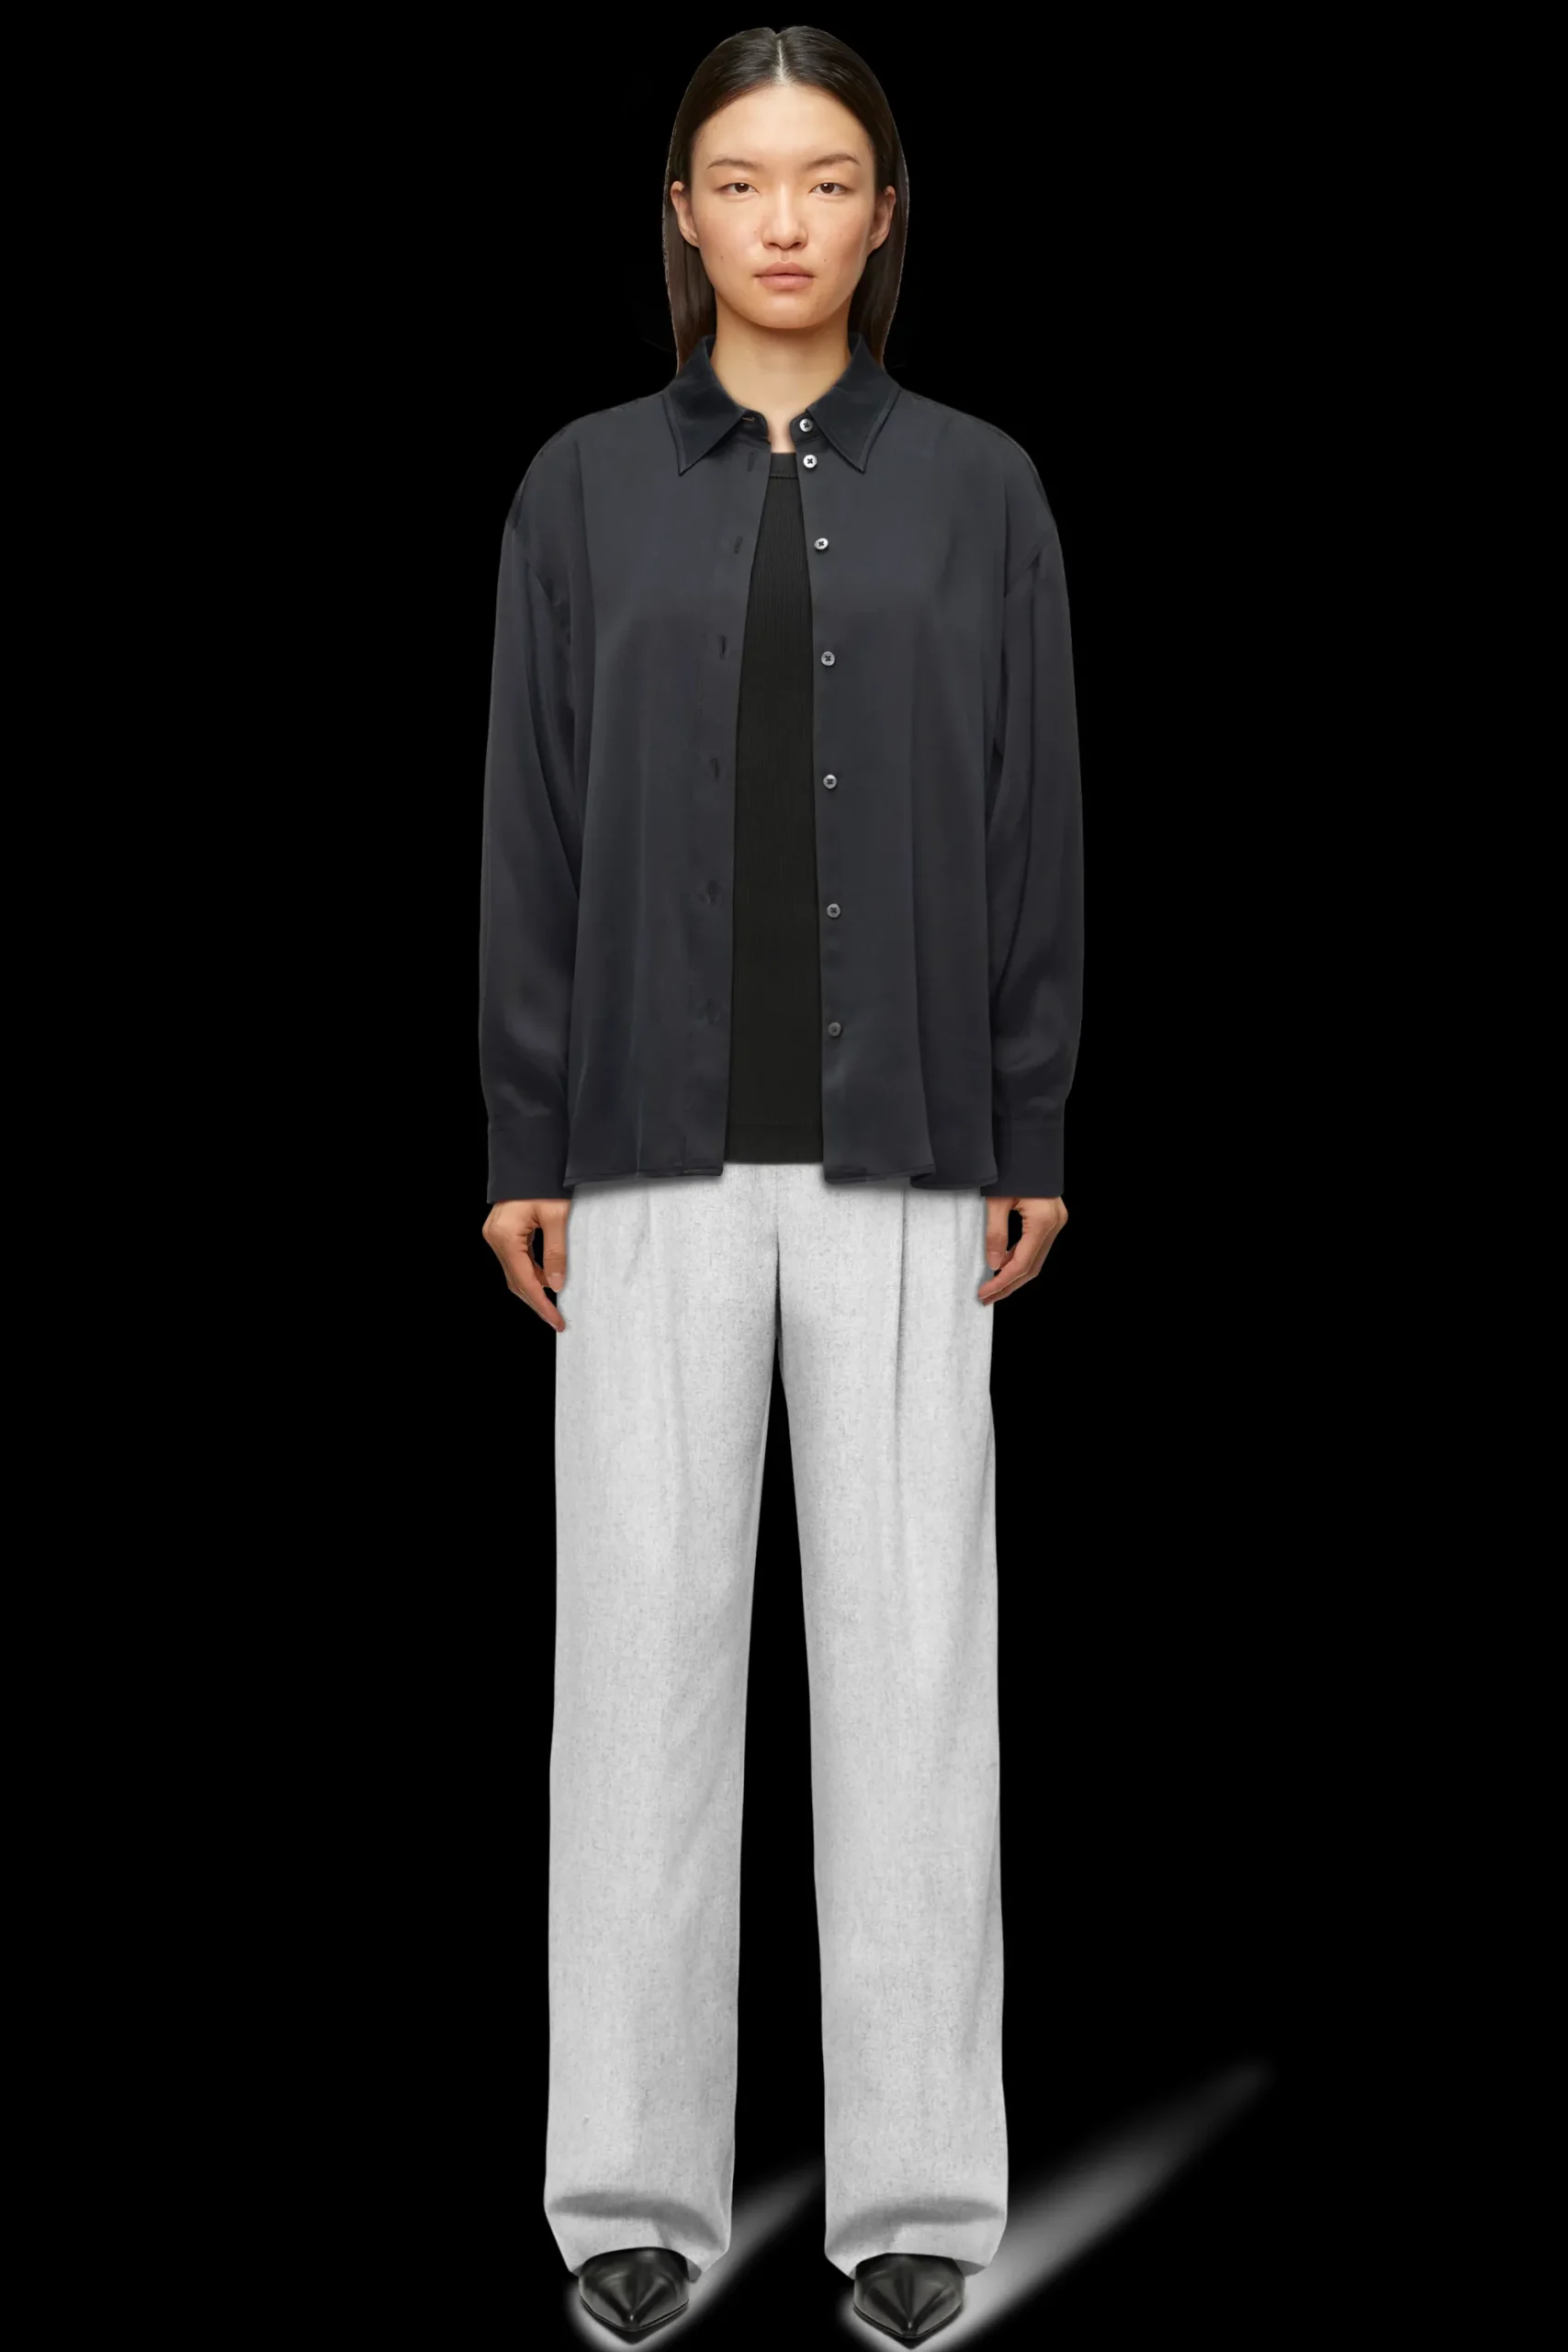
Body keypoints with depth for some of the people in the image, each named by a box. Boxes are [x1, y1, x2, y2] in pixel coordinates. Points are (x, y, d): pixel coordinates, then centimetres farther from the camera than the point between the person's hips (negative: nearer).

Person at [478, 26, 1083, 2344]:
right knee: (646, 1639, 2)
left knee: (911, 1646, 2)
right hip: (659, 1149, 0)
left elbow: (1036, 832, 4)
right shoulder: (587, 487, 5)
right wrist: (525, 1147, -1)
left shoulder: (976, 489, 5)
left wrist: (1031, 1143, 0)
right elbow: (534, 832, 4)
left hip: (897, 1147, 0)